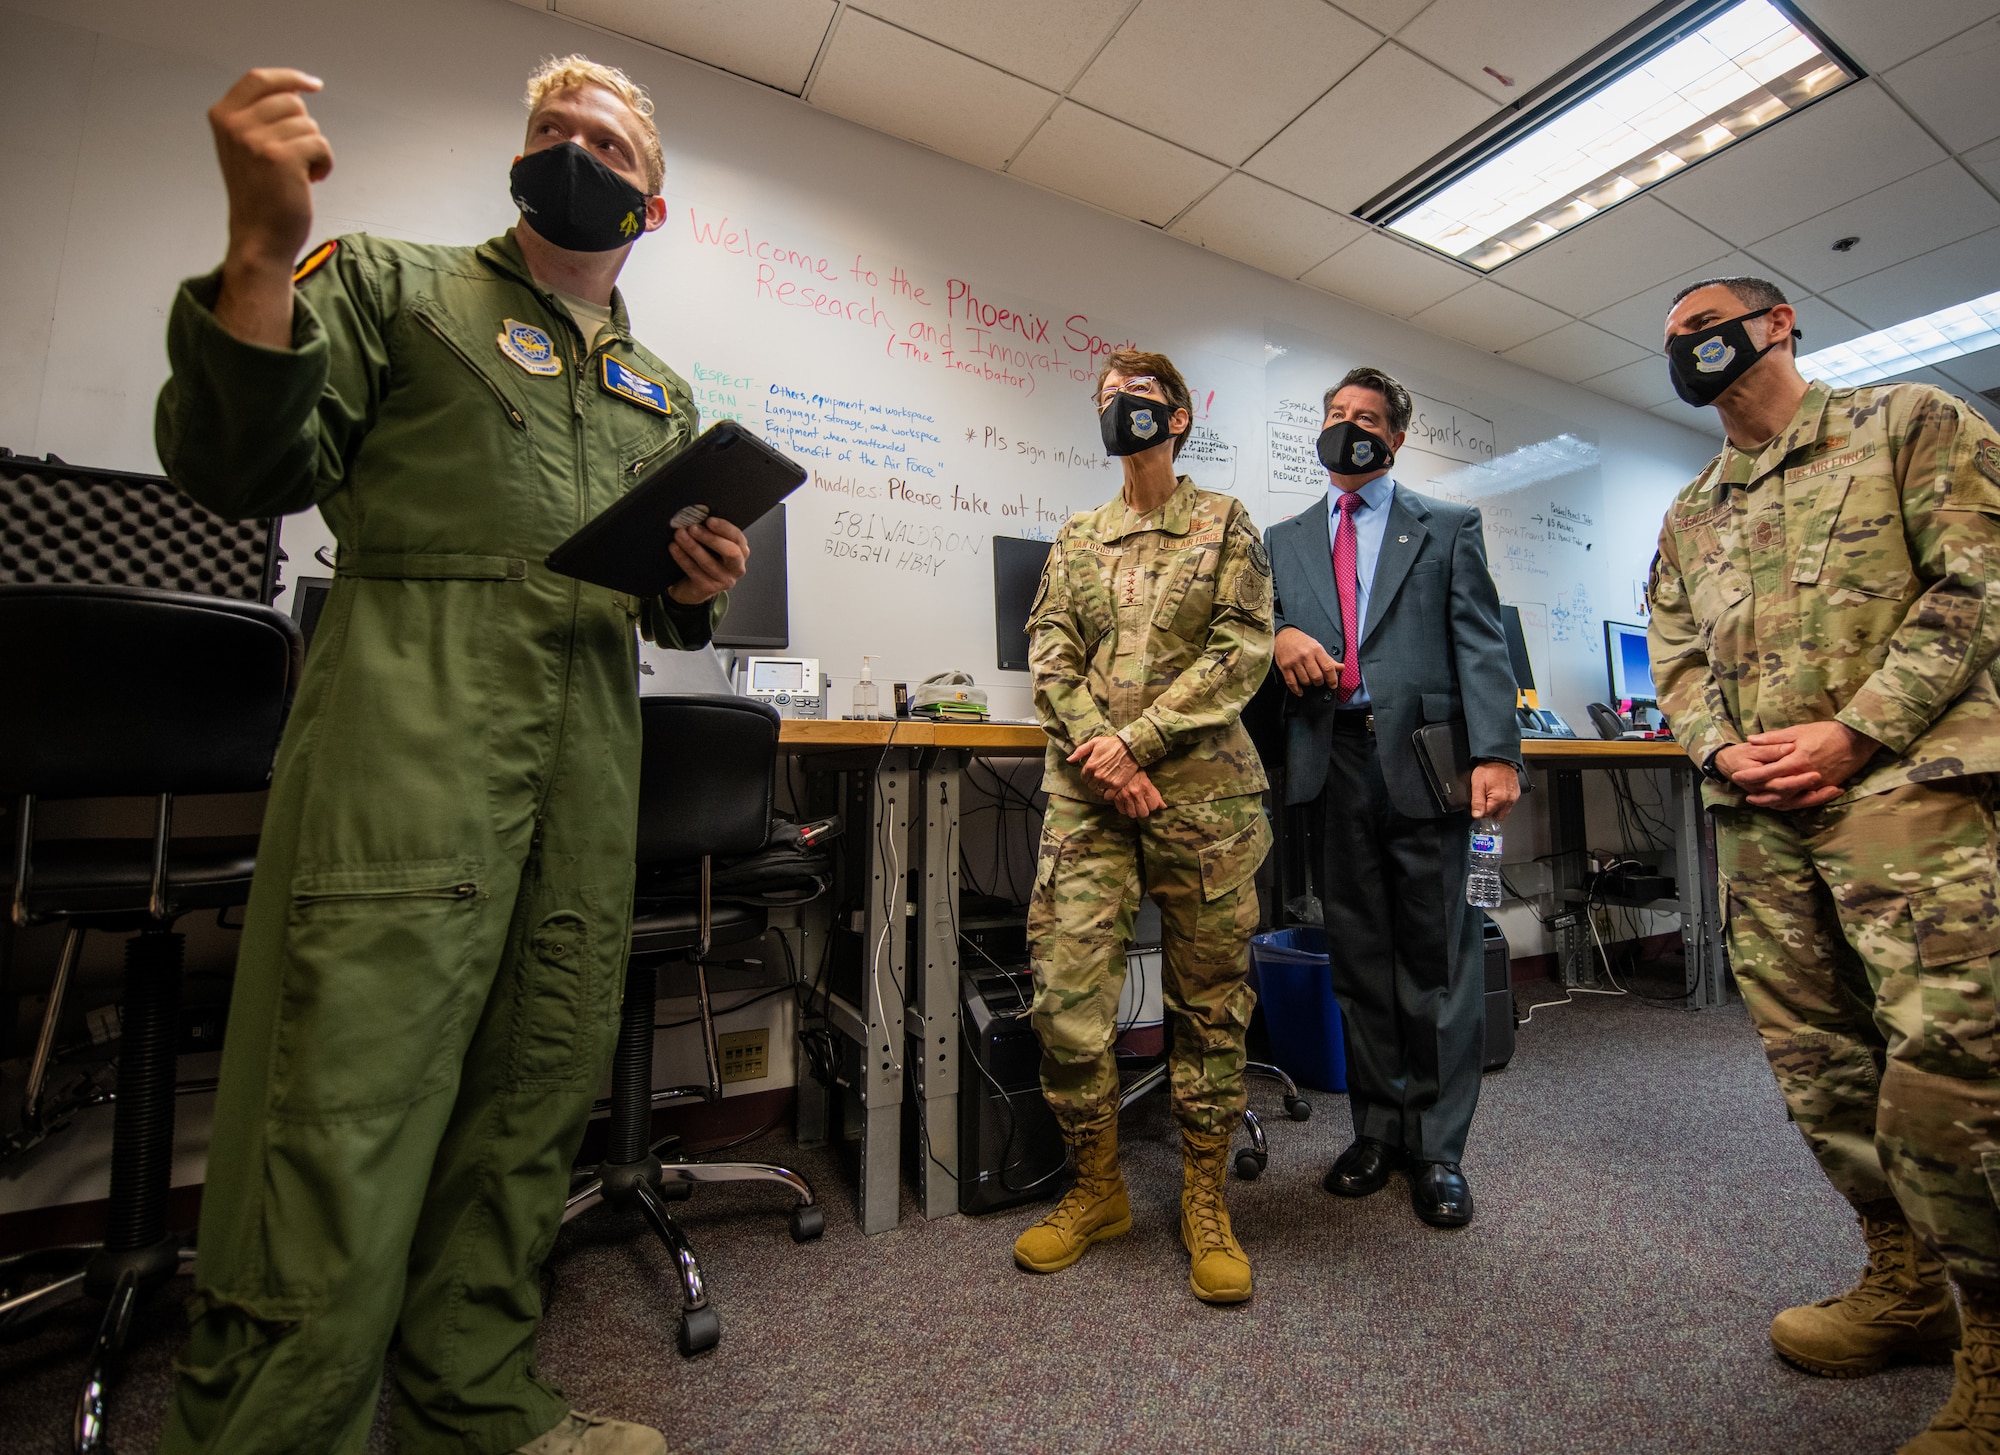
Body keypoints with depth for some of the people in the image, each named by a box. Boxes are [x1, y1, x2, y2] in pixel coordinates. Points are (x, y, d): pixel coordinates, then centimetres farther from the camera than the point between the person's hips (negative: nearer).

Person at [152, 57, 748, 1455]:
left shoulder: (663, 395, 24)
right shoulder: (392, 284, 14)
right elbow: (243, 472, 1)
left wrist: (700, 595, 2)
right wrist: (263, 249, -11)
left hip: (591, 764, 5)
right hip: (411, 735, -4)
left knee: (537, 1104, 10)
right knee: (341, 1128, -8)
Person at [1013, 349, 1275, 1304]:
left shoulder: (1225, 525, 10)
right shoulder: (1076, 536, 19)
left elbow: (1242, 650, -2)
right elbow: (1050, 655, 8)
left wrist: (1137, 739, -12)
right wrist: (1097, 750, -9)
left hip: (1203, 789, -2)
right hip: (1087, 790, 2)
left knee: (1210, 999, 6)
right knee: (1067, 993, -1)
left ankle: (1205, 1198, 24)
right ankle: (1096, 1189, 21)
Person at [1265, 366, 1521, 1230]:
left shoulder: (1448, 529, 12)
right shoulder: (1286, 540, 19)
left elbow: (1480, 644, 2)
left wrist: (1495, 752, -11)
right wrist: (1278, 637, -9)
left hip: (1422, 760, -2)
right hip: (1332, 764, 2)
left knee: (1437, 955, 2)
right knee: (1358, 955, 8)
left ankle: (1437, 1148, 16)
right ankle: (1378, 1128, 22)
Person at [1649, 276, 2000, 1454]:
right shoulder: (1688, 514, 21)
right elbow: (1675, 656, 16)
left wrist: (1850, 734, -14)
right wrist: (1722, 750, -3)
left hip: (1906, 785, -5)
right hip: (1758, 816, 6)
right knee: (1814, 1060, 9)